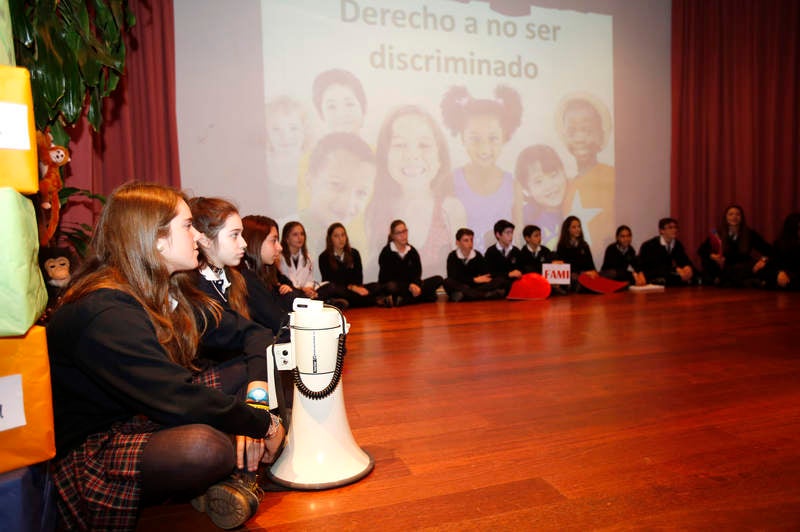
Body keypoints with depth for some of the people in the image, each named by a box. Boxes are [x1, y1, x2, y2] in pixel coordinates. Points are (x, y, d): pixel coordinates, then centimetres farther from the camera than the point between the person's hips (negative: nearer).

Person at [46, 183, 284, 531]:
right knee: (204, 446, -39)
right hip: (91, 454, -9)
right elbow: (179, 403, -31)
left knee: (252, 370, 1)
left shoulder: (165, 292, 5)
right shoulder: (106, 314, -25)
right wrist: (263, 424, -20)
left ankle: (226, 478, -15)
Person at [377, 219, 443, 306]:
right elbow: (388, 277, -13)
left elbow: (417, 272, -1)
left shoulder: (412, 251, 8)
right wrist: (409, 286, -25)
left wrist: (414, 285, -24)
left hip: (410, 286, 6)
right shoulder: (386, 253, -6)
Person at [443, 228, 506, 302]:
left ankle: (463, 295, -36)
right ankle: (487, 294, -38)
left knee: (499, 281, -18)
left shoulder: (478, 255, 6)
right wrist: (474, 280, -12)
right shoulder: (452, 256, -2)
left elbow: (486, 275, -1)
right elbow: (453, 277, -13)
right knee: (448, 282, -36)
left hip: (475, 286, 3)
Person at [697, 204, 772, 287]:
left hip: (744, 270, 2)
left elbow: (768, 249, 6)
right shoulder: (717, 234, 1)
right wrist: (712, 256, -20)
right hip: (723, 270, -1)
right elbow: (701, 250, 0)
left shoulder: (749, 234, 4)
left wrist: (763, 260, -15)